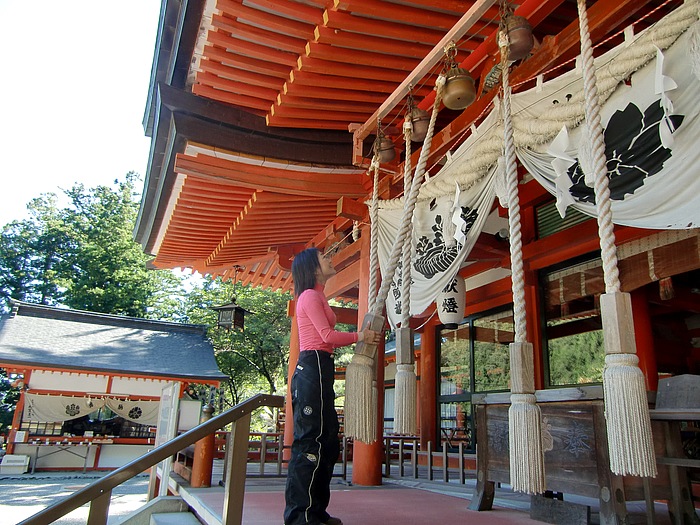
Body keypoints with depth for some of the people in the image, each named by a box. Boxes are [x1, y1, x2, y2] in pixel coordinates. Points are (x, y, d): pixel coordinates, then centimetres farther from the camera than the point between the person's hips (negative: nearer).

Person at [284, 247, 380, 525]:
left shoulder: (316, 296, 24)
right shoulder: (310, 295, -5)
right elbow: (327, 335, -14)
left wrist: (362, 336, 8)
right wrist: (359, 336, -1)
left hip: (319, 370, 10)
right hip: (313, 368, -10)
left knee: (327, 442, 11)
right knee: (311, 441, -9)